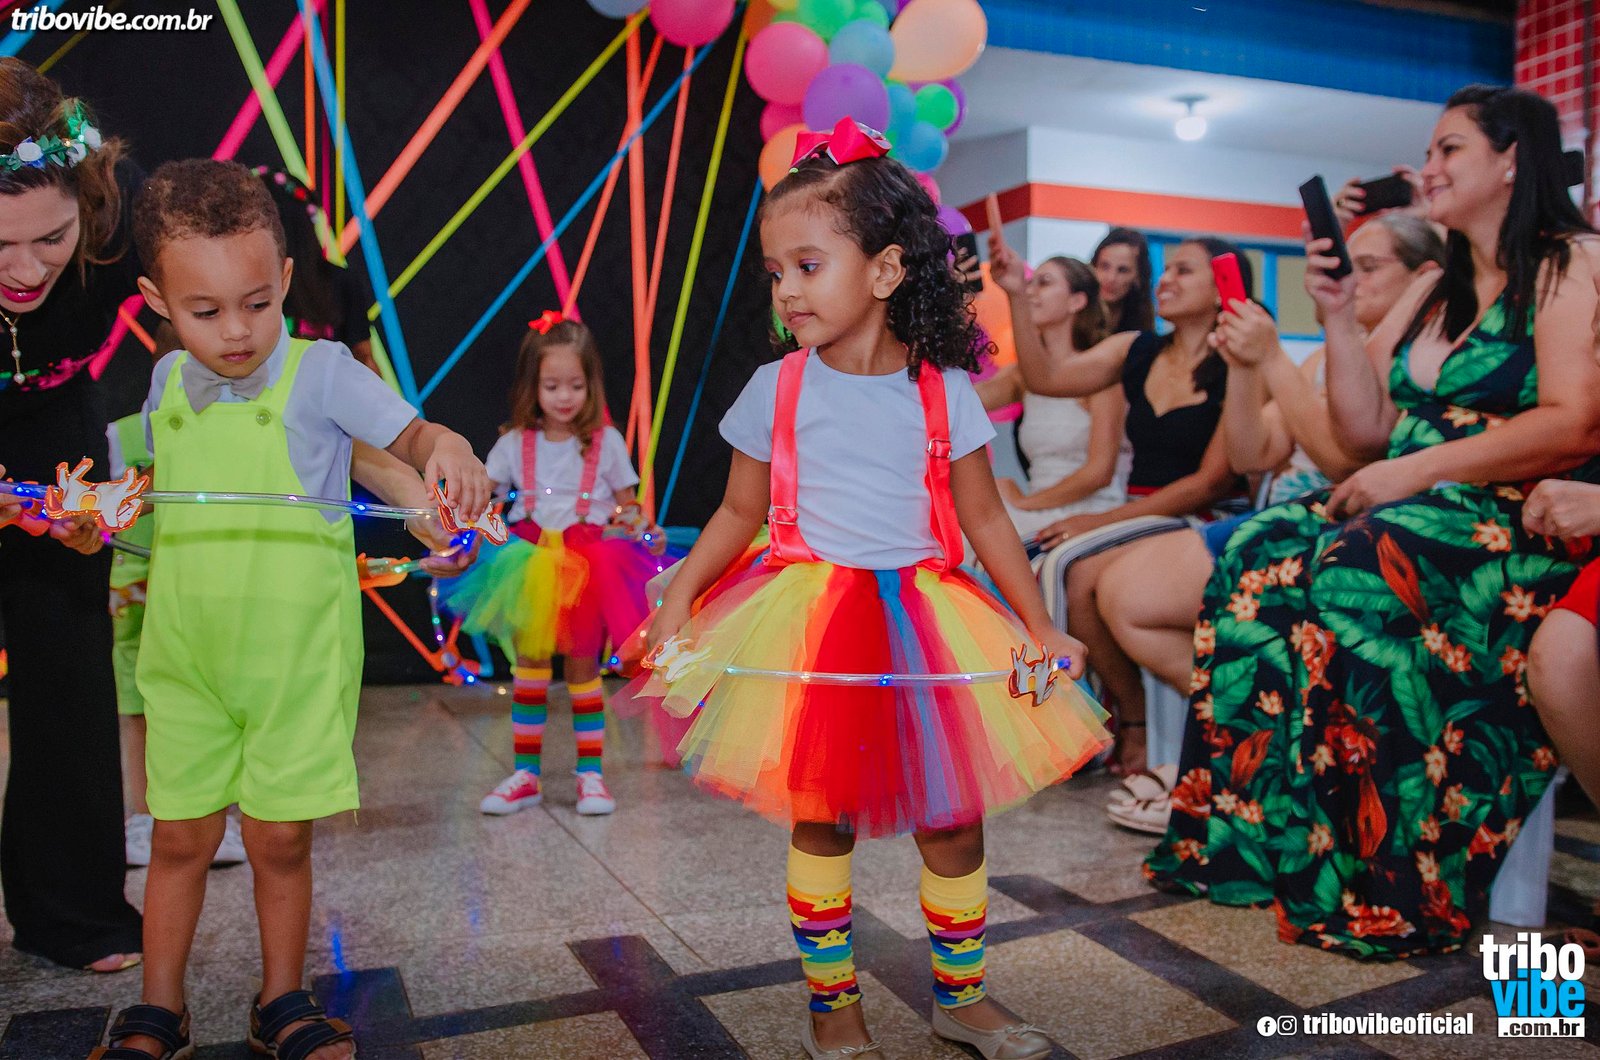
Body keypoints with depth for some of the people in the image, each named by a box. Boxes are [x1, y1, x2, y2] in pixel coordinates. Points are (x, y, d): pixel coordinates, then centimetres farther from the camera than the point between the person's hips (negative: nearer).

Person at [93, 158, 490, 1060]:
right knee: (180, 838, 11)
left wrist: (448, 451, -39)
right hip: (186, 657, 4)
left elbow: (407, 433, -18)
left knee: (281, 841, 6)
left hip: (297, 656, -3)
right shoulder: (169, 384, 7)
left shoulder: (321, 372, -8)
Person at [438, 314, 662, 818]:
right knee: (529, 669, 7)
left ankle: (591, 774, 16)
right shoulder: (515, 444, 1)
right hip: (530, 568, 2)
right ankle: (525, 775, 18)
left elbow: (627, 506, 4)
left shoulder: (606, 442, -2)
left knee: (582, 668, 4)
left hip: (588, 568, -2)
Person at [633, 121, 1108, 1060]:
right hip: (810, 623, 0)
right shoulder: (776, 390, -2)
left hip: (924, 623, 1)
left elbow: (983, 516, 4)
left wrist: (1042, 628, 3)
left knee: (952, 822, 9)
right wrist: (678, 601, -6)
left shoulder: (945, 390, -3)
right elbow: (740, 513, 5)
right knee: (820, 822, 7)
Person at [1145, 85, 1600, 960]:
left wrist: (1415, 470, -19)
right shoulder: (1432, 292, 22)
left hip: (1523, 519, -6)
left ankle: (1389, 887, -24)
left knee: (1357, 571, -35)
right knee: (1261, 557, -21)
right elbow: (1363, 431, 14)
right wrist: (1339, 318, 5)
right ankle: (1259, 832, -19)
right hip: (1418, 513, 7)